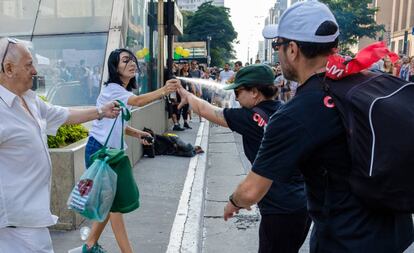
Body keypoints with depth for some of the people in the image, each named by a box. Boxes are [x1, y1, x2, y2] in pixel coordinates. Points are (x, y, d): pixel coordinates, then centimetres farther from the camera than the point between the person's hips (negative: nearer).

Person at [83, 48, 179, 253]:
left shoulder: (124, 91, 10)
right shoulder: (111, 89, -18)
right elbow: (138, 101, -39)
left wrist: (138, 134, -1)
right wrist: (163, 91, -55)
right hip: (99, 150, -9)